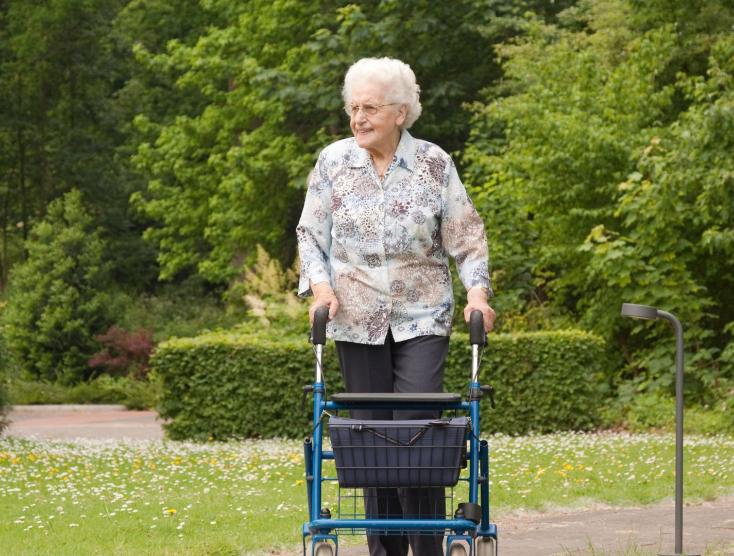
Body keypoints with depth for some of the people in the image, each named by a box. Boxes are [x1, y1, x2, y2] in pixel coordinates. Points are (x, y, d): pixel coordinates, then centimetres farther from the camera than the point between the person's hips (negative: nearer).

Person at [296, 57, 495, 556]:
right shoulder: (334, 162, 3)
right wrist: (319, 283, -8)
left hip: (422, 319, -2)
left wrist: (477, 291, -10)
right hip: (357, 321, 2)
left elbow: (466, 236, 3)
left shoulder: (434, 164, 0)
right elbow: (311, 233, 8)